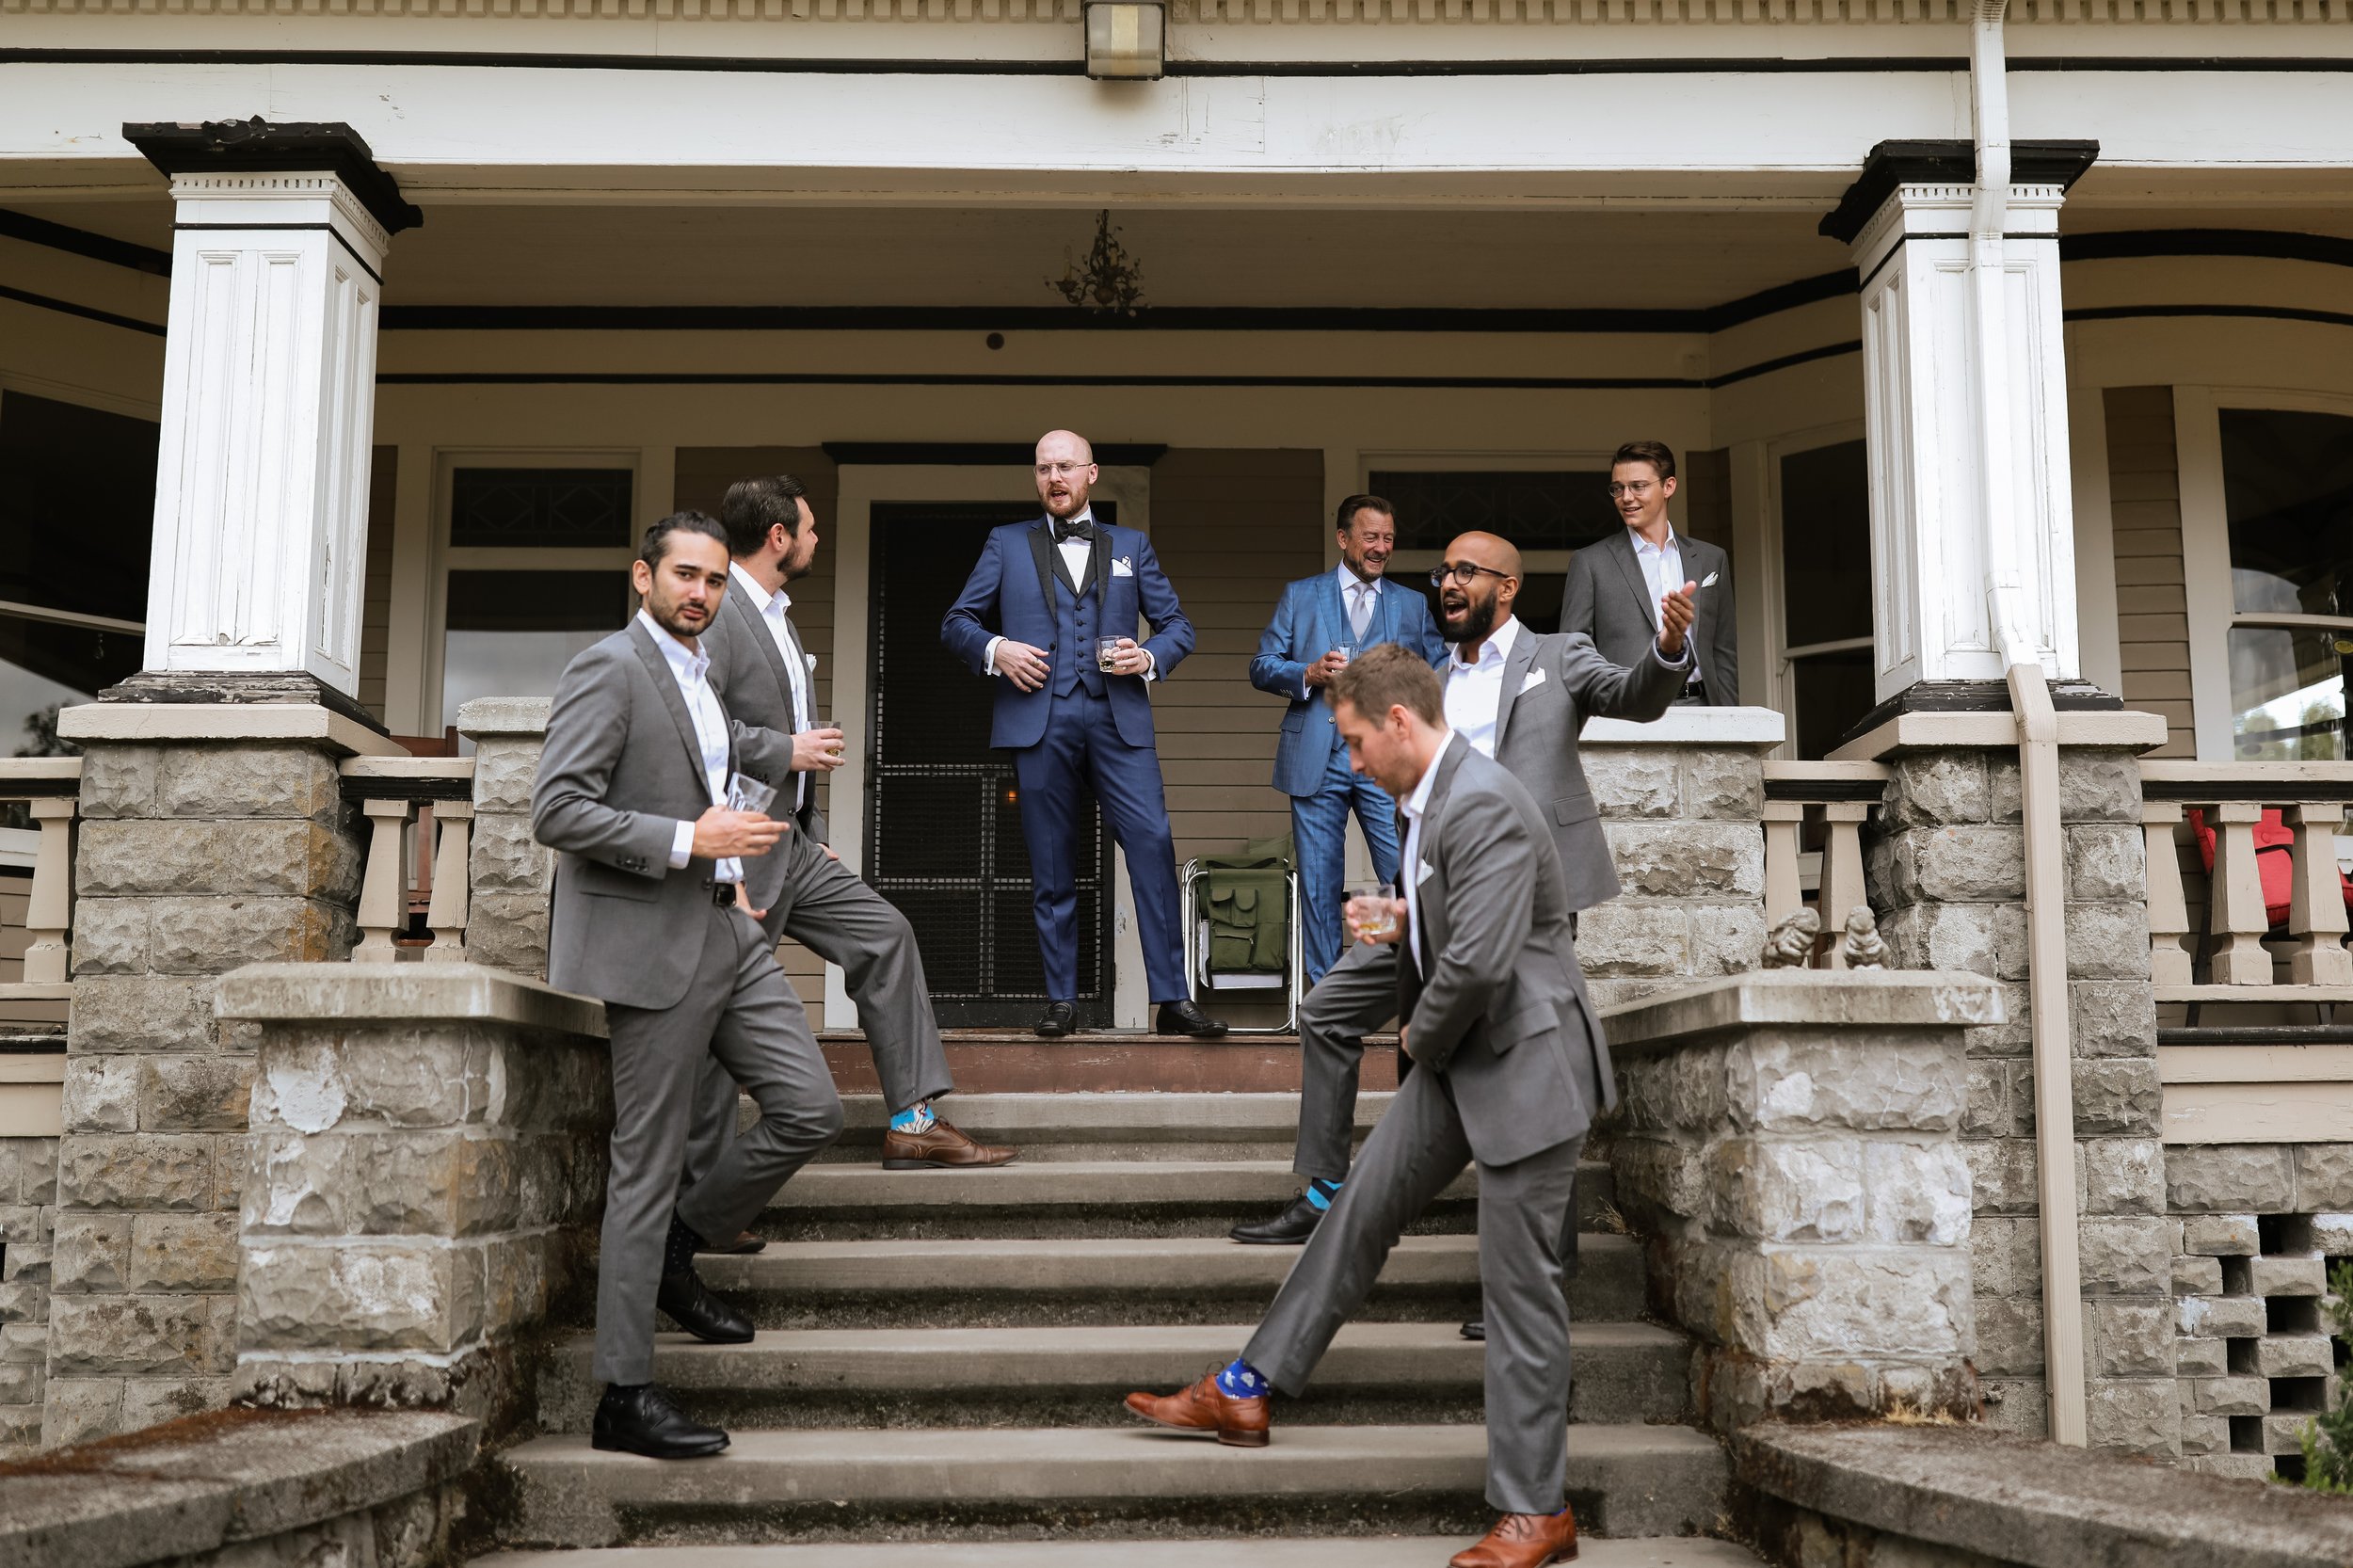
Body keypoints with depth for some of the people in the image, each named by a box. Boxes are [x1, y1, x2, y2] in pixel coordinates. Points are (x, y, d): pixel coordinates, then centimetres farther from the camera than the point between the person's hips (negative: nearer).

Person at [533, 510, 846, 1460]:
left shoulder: (703, 678, 18)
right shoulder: (610, 669, -9)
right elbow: (556, 810, -19)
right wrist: (689, 841, -21)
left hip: (727, 931, 9)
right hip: (655, 943, -8)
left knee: (810, 1110, 3)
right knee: (648, 1167, -3)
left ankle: (677, 1247, 23)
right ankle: (625, 1399, 6)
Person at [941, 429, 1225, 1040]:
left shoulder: (1131, 547, 19)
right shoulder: (1007, 543, 16)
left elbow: (1177, 624, 17)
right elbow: (956, 622, 14)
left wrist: (1150, 658, -4)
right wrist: (994, 650, -7)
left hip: (1118, 718, 0)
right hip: (1039, 720, 0)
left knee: (1152, 843, -13)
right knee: (1052, 868, 2)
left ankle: (1173, 999, -10)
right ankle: (1062, 1000, 10)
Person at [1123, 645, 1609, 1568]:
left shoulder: (1485, 807, -22)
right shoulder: (1422, 802, 10)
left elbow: (1481, 960, -29)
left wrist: (1422, 1036, -11)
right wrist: (1400, 923, 4)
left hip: (1524, 1064, -10)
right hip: (1455, 1056, 10)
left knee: (1519, 1283, -3)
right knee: (1362, 1209, 13)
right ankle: (1248, 1395, 25)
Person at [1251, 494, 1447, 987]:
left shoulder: (1413, 605, 16)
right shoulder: (1300, 596, 12)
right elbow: (1261, 667, 8)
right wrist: (1308, 674, -10)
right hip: (1316, 757, 0)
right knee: (1318, 884, 3)